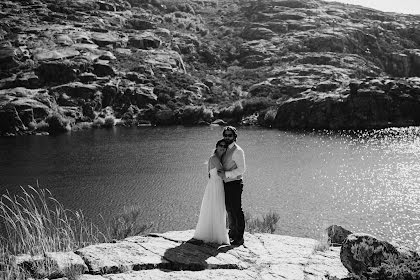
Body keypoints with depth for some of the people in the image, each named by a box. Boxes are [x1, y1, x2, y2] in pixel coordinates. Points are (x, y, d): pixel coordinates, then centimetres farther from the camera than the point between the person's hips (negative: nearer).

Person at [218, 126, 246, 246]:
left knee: (236, 210, -5)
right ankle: (233, 233, 31)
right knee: (229, 209, 17)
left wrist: (225, 174, -20)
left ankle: (239, 237, 2)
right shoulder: (225, 149, 13)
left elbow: (242, 169, -18)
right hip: (226, 184, 9)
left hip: (235, 184, -8)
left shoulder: (237, 151, -13)